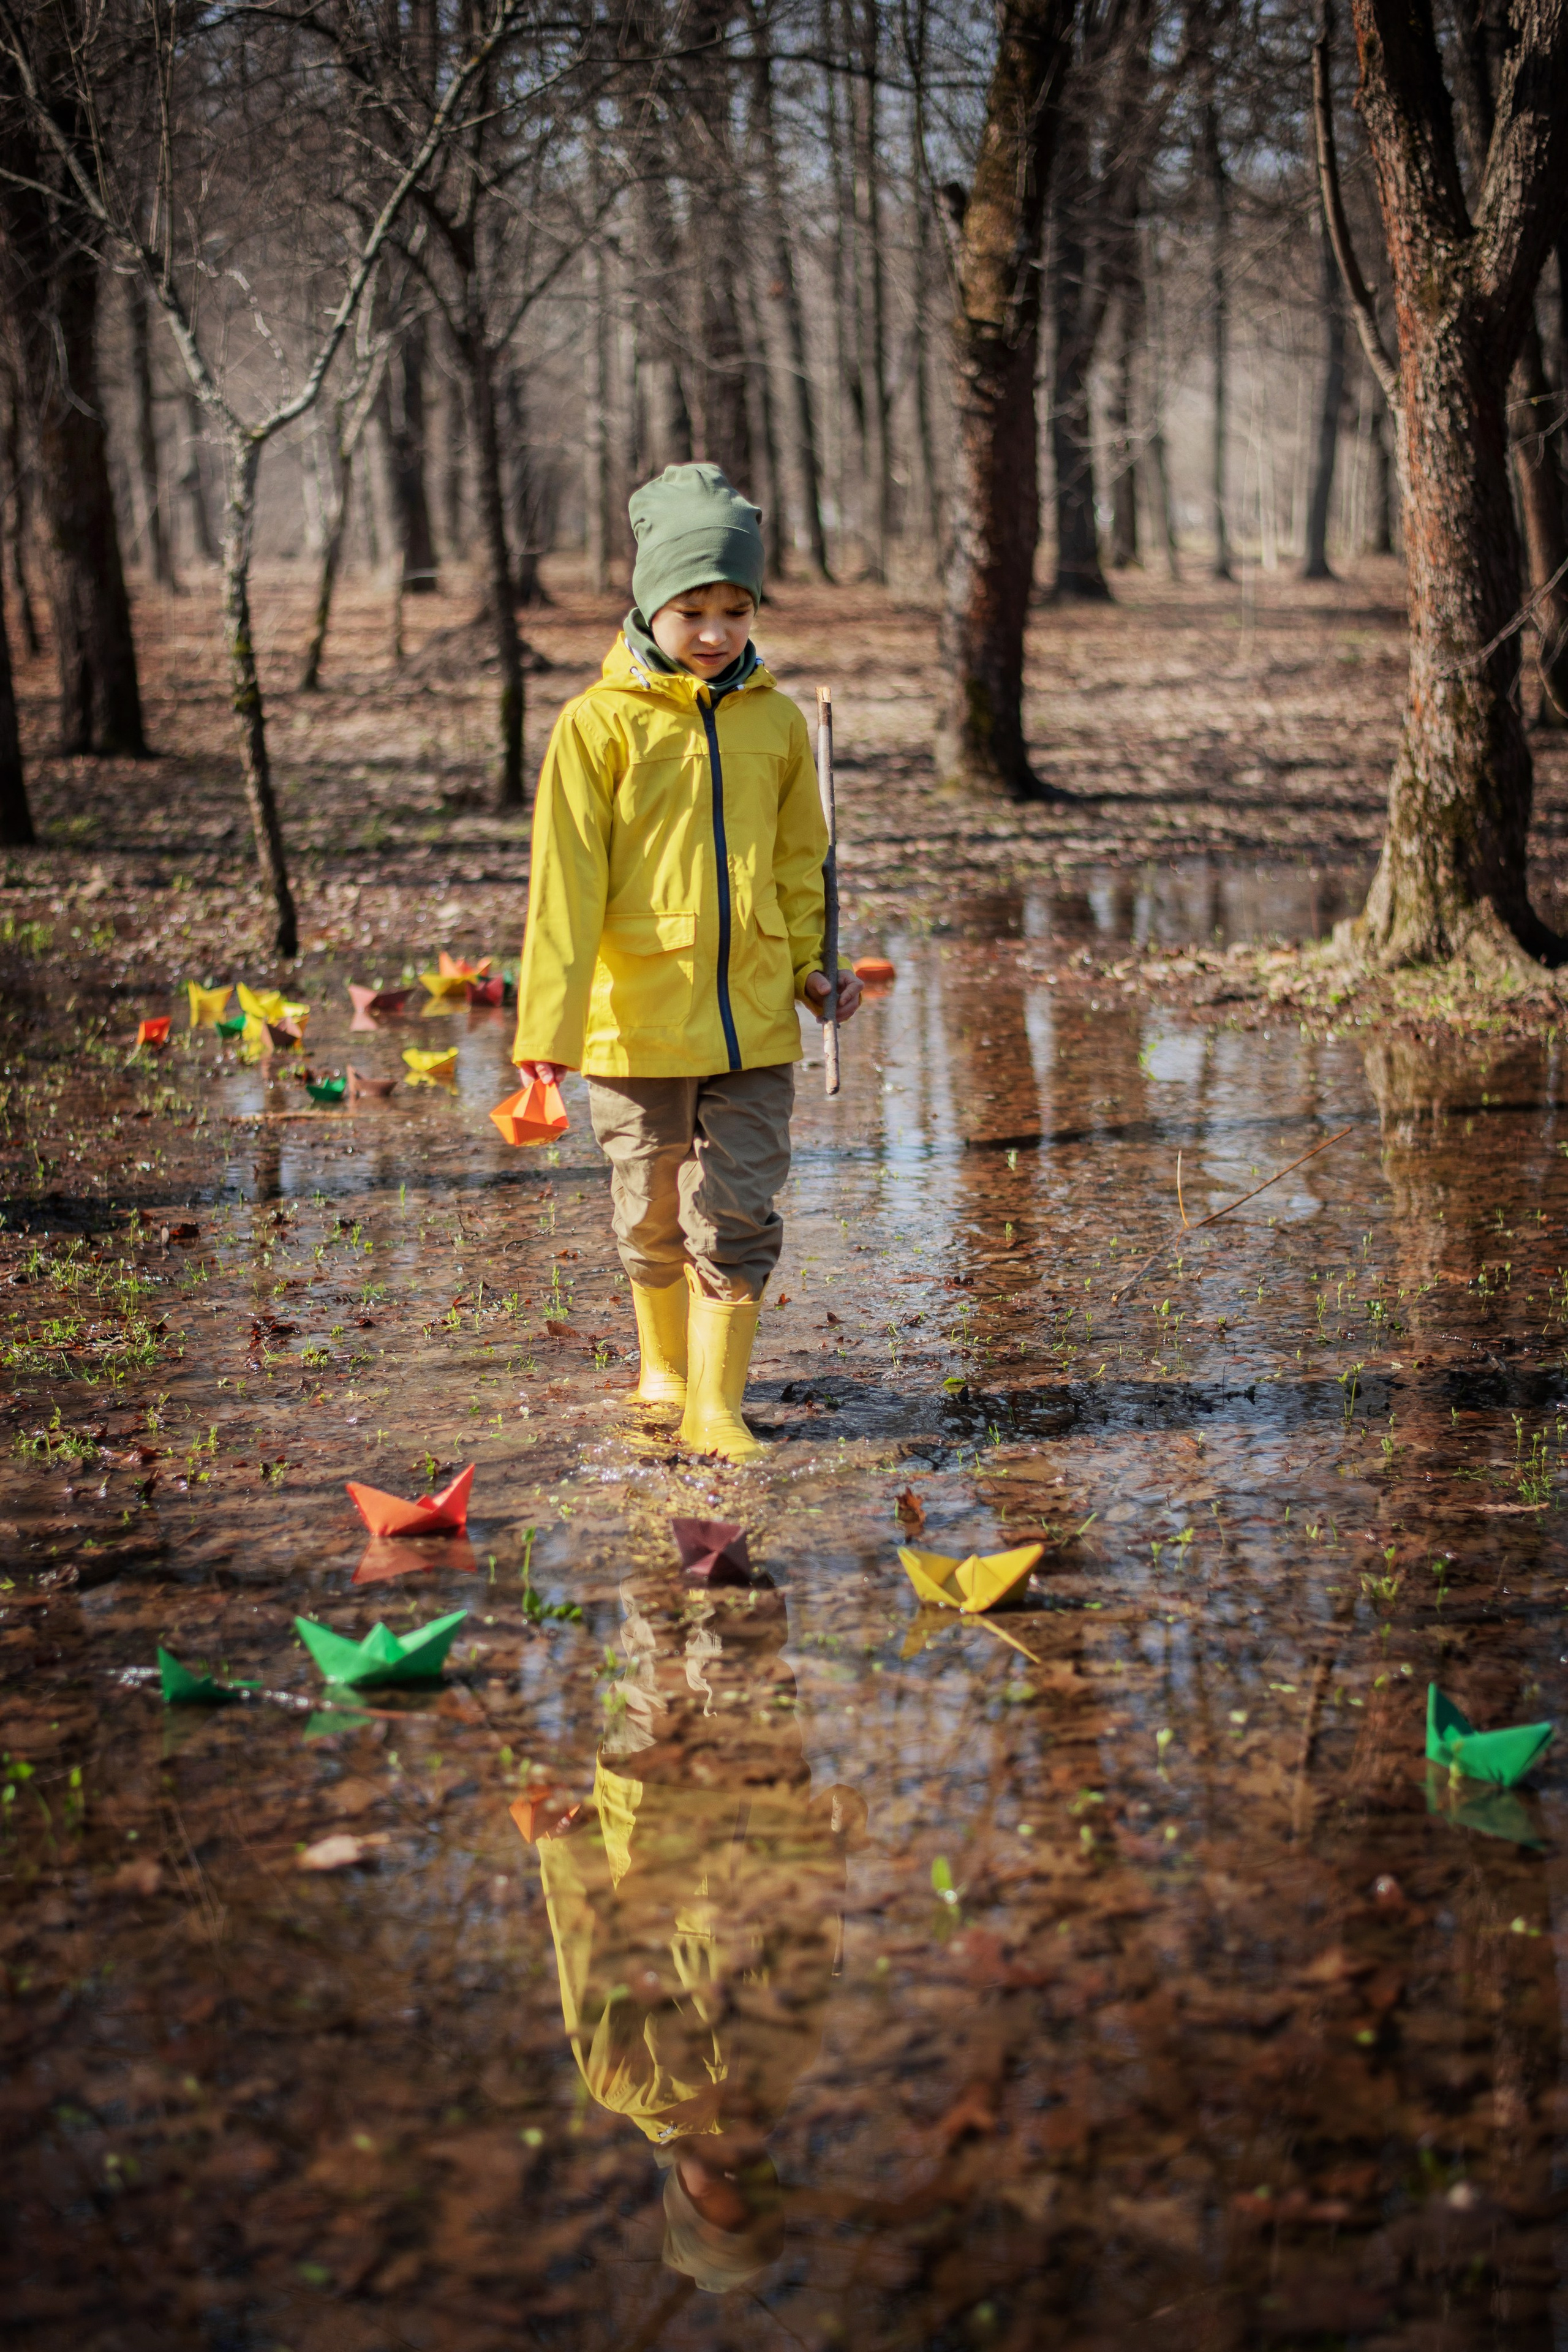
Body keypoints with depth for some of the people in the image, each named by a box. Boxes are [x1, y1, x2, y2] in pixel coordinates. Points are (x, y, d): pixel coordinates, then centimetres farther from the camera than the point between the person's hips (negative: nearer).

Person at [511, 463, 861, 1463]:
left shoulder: (777, 721, 5)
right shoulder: (601, 723, -6)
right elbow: (566, 881, -8)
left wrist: (814, 966, 6)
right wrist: (551, 1019, -13)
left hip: (755, 1018, 2)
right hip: (639, 1020, -2)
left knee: (740, 1217, -1)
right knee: (652, 1220, 12)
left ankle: (717, 1407, 7)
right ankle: (665, 1364, 35)